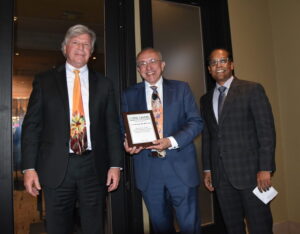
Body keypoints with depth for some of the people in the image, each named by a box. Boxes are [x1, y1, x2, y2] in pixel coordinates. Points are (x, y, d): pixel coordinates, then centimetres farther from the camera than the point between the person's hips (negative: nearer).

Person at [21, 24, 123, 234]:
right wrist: (29, 167, -4)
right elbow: (31, 125, 2)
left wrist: (115, 165, 0)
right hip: (56, 168, 0)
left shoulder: (104, 84, 7)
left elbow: (113, 126, 5)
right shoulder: (45, 81, 5)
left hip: (94, 167, 1)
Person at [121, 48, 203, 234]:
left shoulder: (181, 88, 4)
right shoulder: (129, 95, 8)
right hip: (148, 170, 2)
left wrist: (172, 141, -16)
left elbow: (196, 122, -1)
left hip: (180, 167, -1)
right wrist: (128, 143, -14)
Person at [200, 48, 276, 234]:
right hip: (221, 174, 4)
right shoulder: (206, 99, 13)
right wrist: (207, 169, 12)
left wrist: (265, 169, -12)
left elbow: (267, 130, -7)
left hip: (249, 170, -4)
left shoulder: (252, 89, -1)